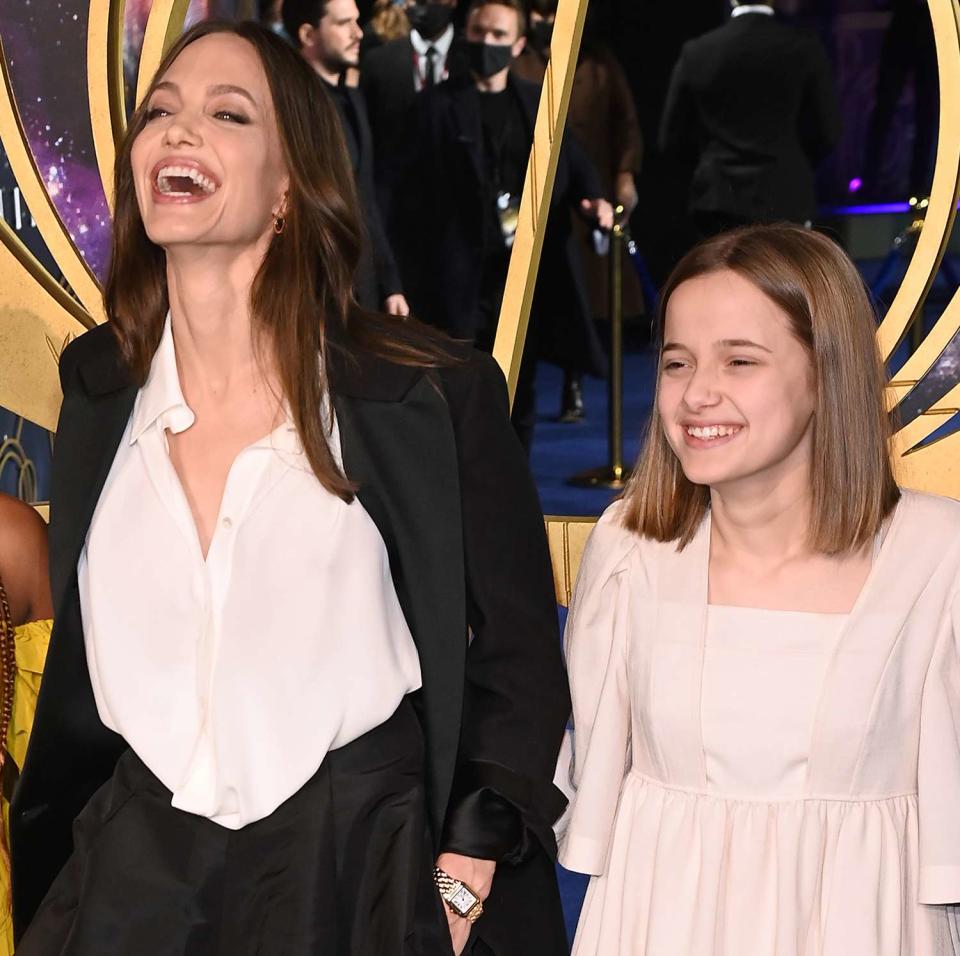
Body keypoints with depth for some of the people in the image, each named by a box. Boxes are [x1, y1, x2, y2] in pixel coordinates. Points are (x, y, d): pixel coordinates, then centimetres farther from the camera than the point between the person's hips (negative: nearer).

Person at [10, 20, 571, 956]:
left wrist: (464, 880, -7)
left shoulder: (434, 394, -10)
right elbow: (81, 665, 12)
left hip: (363, 869, -3)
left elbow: (515, 661, -3)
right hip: (135, 876, 4)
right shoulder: (98, 388, 3)